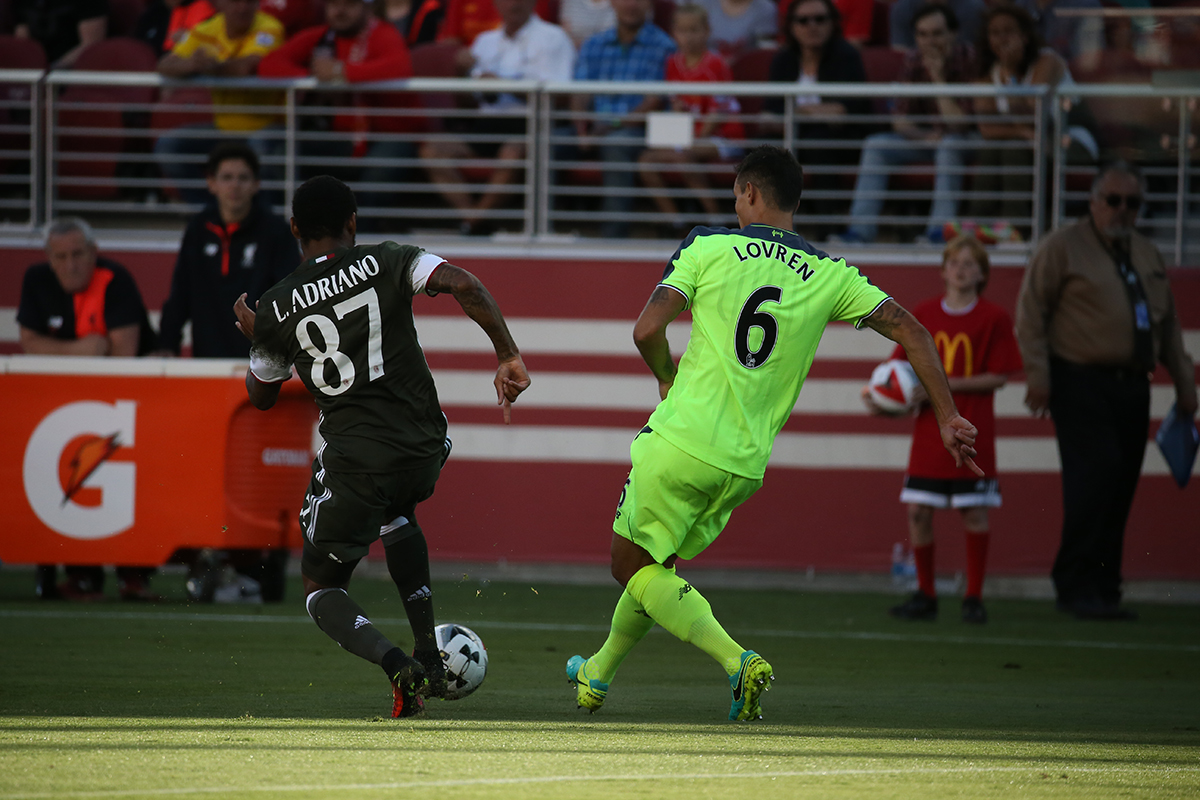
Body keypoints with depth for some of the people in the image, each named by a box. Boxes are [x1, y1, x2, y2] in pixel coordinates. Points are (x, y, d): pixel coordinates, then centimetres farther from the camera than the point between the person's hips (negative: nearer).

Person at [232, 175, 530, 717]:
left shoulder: (275, 310, 2)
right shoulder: (387, 262, 2)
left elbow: (261, 396, 18)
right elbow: (464, 286, -14)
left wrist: (253, 338, 35)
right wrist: (507, 355, -11)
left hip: (355, 459, -3)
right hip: (425, 449, 3)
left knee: (321, 588, 14)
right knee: (395, 513, 38)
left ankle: (398, 665, -16)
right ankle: (429, 657, 27)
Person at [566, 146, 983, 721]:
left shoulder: (709, 247, -2)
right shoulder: (830, 275, 5)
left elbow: (647, 330, -8)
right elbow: (912, 332, 2)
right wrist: (947, 417, 6)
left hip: (681, 441, -5)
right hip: (745, 465, 5)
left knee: (633, 566, 5)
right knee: (653, 566, 24)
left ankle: (736, 660, -14)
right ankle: (598, 674, 36)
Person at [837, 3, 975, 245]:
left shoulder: (967, 60, -18)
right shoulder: (915, 63, -2)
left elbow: (958, 123, -22)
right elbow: (900, 121, -2)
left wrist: (939, 79, -28)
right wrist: (925, 136, -22)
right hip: (924, 136, 5)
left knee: (950, 144, -38)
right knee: (875, 145, -17)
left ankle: (940, 229, -41)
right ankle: (860, 230, -23)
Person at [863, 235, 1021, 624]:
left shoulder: (993, 318, -4)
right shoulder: (924, 315, 6)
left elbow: (998, 376, -8)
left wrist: (945, 384, -16)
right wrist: (875, 392, -8)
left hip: (972, 433, -3)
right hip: (929, 429, 3)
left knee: (974, 512, -1)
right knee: (918, 509, 0)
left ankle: (974, 598, 10)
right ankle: (925, 595, 13)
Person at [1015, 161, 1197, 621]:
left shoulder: (1147, 256, 20)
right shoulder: (1064, 247, 1)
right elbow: (1031, 311, -4)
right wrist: (1038, 373, -12)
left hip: (1132, 388, 6)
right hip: (1081, 384, -6)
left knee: (1119, 493, 4)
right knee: (1095, 475, -17)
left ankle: (1103, 591, 9)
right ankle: (1077, 585, -13)